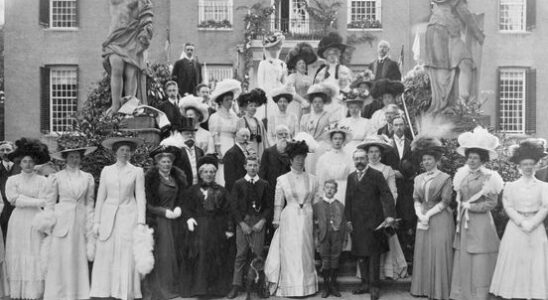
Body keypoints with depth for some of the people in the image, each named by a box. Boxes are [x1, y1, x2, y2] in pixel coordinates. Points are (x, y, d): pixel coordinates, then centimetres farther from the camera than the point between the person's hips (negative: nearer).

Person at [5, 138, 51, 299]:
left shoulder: (42, 181, 6)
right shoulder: (12, 180, 7)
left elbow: (46, 202, -2)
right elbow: (13, 199, -7)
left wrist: (21, 198, -8)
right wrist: (37, 201, -9)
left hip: (36, 221, -1)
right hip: (18, 221, 1)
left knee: (35, 258, -3)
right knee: (17, 258, 1)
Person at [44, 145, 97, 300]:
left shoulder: (88, 178, 7)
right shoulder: (57, 177, 2)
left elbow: (90, 204, 9)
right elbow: (51, 202, 5)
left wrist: (90, 227, 5)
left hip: (80, 221, 2)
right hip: (61, 220, -1)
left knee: (78, 258, 2)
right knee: (59, 257, -2)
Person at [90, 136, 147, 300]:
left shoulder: (137, 171, 4)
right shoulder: (106, 170, 9)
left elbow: (141, 198, 2)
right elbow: (100, 197, 9)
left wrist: (141, 222, -6)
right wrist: (97, 221, 3)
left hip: (128, 217, -2)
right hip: (108, 217, 2)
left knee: (127, 259, -3)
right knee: (106, 259, 0)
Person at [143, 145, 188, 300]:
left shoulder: (179, 176, 7)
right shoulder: (150, 177, -8)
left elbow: (183, 196, 15)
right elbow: (146, 203, -8)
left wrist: (178, 208, -4)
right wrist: (165, 212, -14)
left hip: (174, 220, 5)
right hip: (157, 221, -5)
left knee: (173, 252, 5)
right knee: (160, 254, -4)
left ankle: (173, 286, 15)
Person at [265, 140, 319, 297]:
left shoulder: (312, 179, 6)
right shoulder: (282, 180, 2)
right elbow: (278, 204, 5)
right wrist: (276, 221, 3)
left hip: (306, 219, 2)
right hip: (289, 219, -1)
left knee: (305, 252, 5)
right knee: (290, 253, -1)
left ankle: (306, 286, 13)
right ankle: (290, 287, 5)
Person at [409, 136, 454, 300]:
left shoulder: (445, 178, -2)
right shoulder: (419, 179, 13)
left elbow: (445, 202, -8)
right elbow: (416, 199, 9)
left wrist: (428, 214, -13)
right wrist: (420, 215, -8)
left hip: (440, 219, -5)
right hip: (423, 220, 5)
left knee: (439, 254, -4)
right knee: (422, 253, 5)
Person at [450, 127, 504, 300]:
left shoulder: (488, 177, -7)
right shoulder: (462, 175, 11)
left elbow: (492, 203, -9)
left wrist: (470, 206, -10)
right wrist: (461, 208, 6)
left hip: (481, 223, -6)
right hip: (464, 222, 6)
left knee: (479, 262, -2)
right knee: (463, 260, 7)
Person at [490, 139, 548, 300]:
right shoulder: (511, 186, 6)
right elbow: (508, 207, -1)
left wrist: (531, 224, -14)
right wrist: (522, 222, -13)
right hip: (515, 229, 0)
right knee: (514, 264, 0)